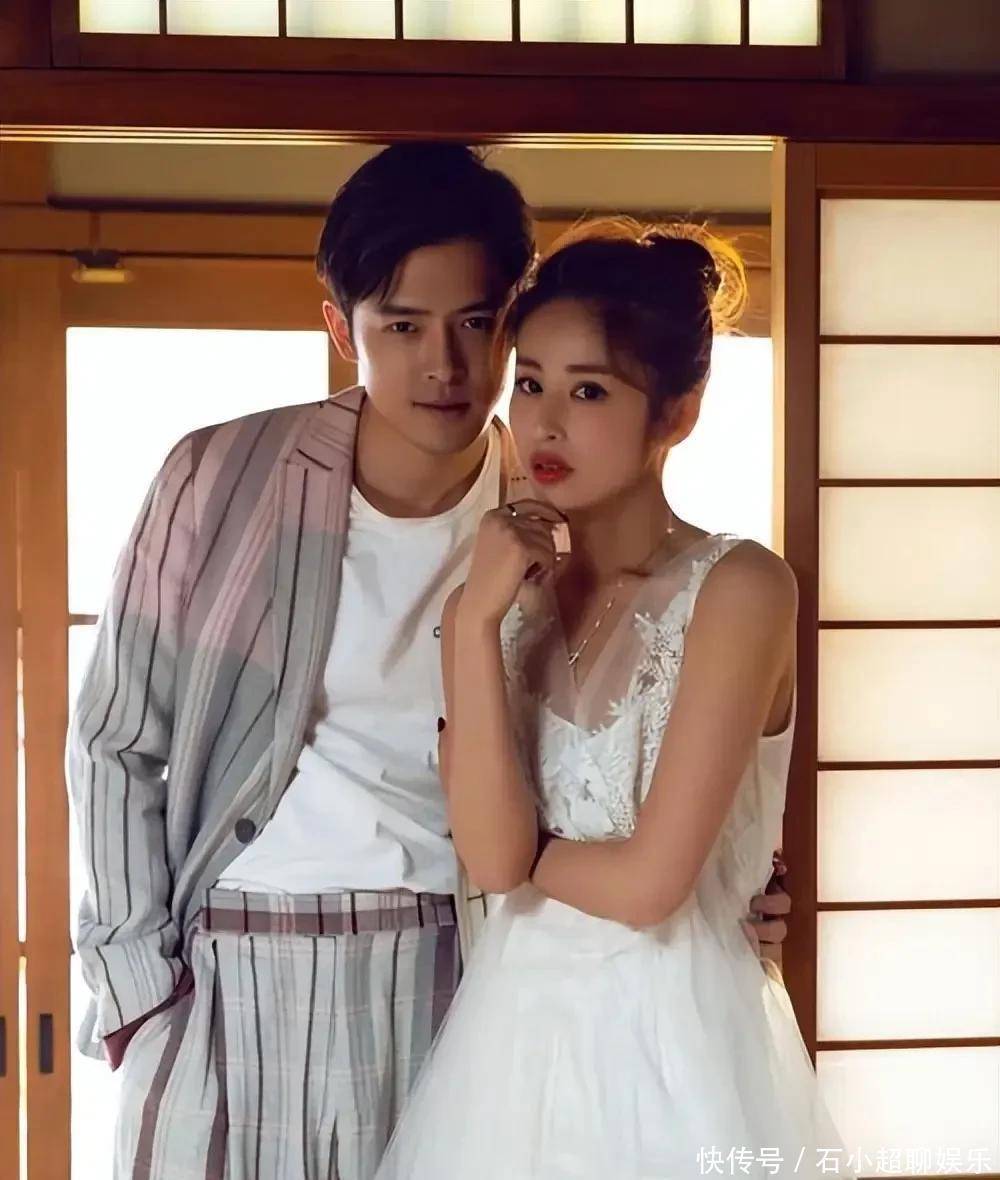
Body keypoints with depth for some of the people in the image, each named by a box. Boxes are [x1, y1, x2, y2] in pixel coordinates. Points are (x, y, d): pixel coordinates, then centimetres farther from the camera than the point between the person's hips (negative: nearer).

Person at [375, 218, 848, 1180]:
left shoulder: (739, 587, -13)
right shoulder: (520, 583, 2)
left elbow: (648, 883, -19)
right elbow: (488, 856, -11)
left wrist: (516, 849, -3)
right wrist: (473, 622, -16)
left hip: (664, 1035, -5)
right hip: (514, 1019, 5)